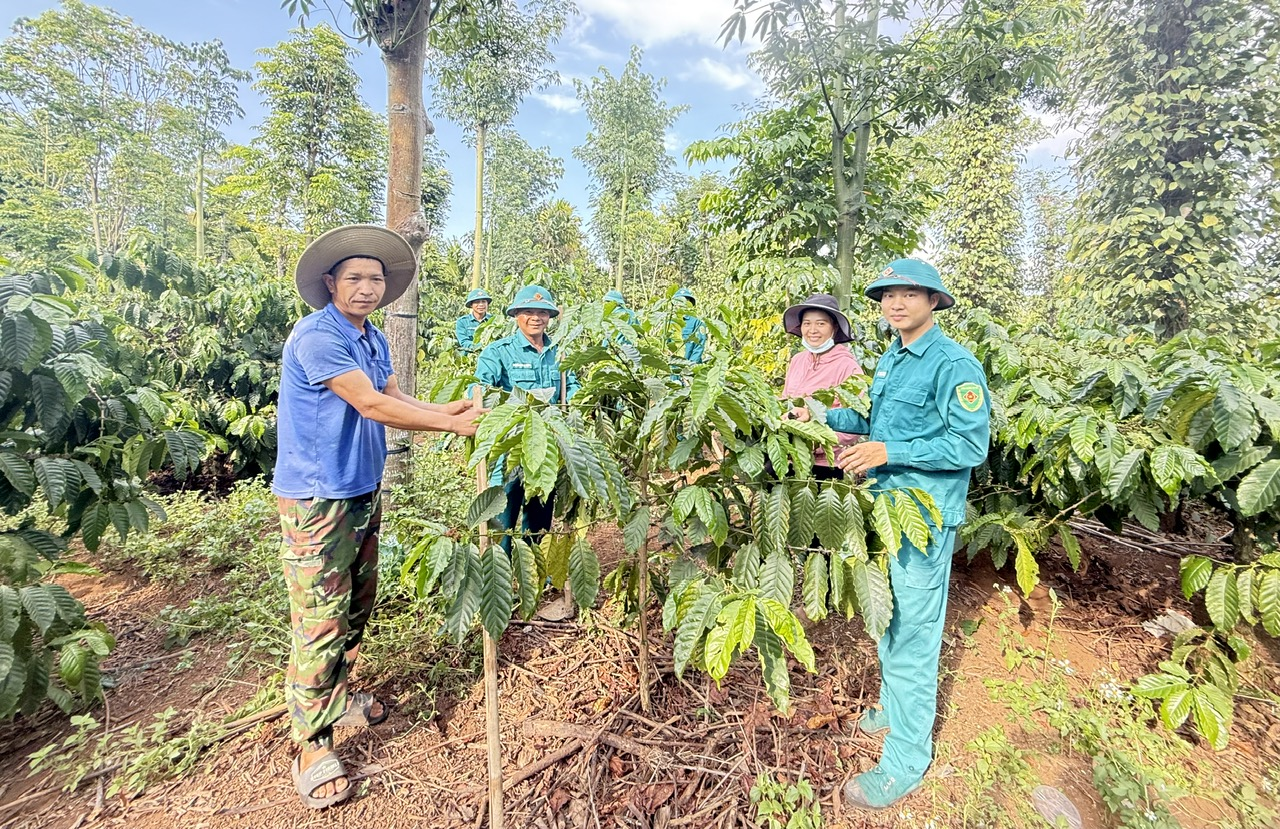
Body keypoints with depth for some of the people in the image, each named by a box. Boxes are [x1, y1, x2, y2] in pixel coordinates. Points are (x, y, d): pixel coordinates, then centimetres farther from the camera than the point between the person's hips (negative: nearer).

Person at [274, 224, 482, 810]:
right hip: (317, 498, -8)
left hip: (363, 492, 9)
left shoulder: (374, 340, 11)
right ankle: (312, 744, 14)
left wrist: (444, 409, -11)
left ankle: (335, 696, 38)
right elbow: (371, 406, -23)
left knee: (358, 603, 18)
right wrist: (453, 425, -22)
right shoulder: (316, 336, -17)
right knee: (321, 619, -2)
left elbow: (393, 398, 6)